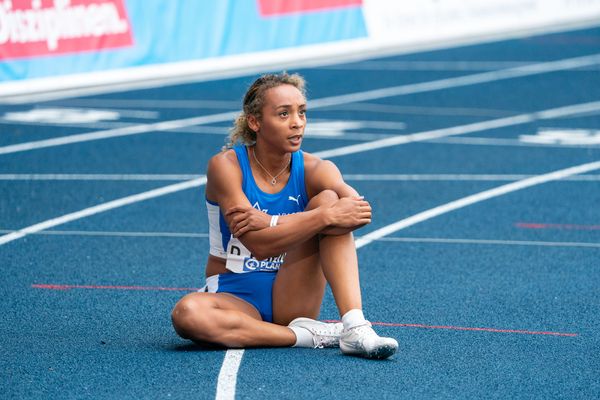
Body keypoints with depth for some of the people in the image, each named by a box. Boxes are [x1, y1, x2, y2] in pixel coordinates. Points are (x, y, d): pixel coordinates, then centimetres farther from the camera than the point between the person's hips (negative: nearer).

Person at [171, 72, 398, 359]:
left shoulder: (315, 170, -3)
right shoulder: (226, 166, -11)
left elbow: (358, 213, -26)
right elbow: (259, 244, -23)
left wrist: (272, 222, -27)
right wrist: (325, 217, -31)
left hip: (291, 297, 2)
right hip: (235, 298, -2)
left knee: (329, 199, -19)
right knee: (186, 314, -37)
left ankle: (355, 328, -31)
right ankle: (307, 335, -26)